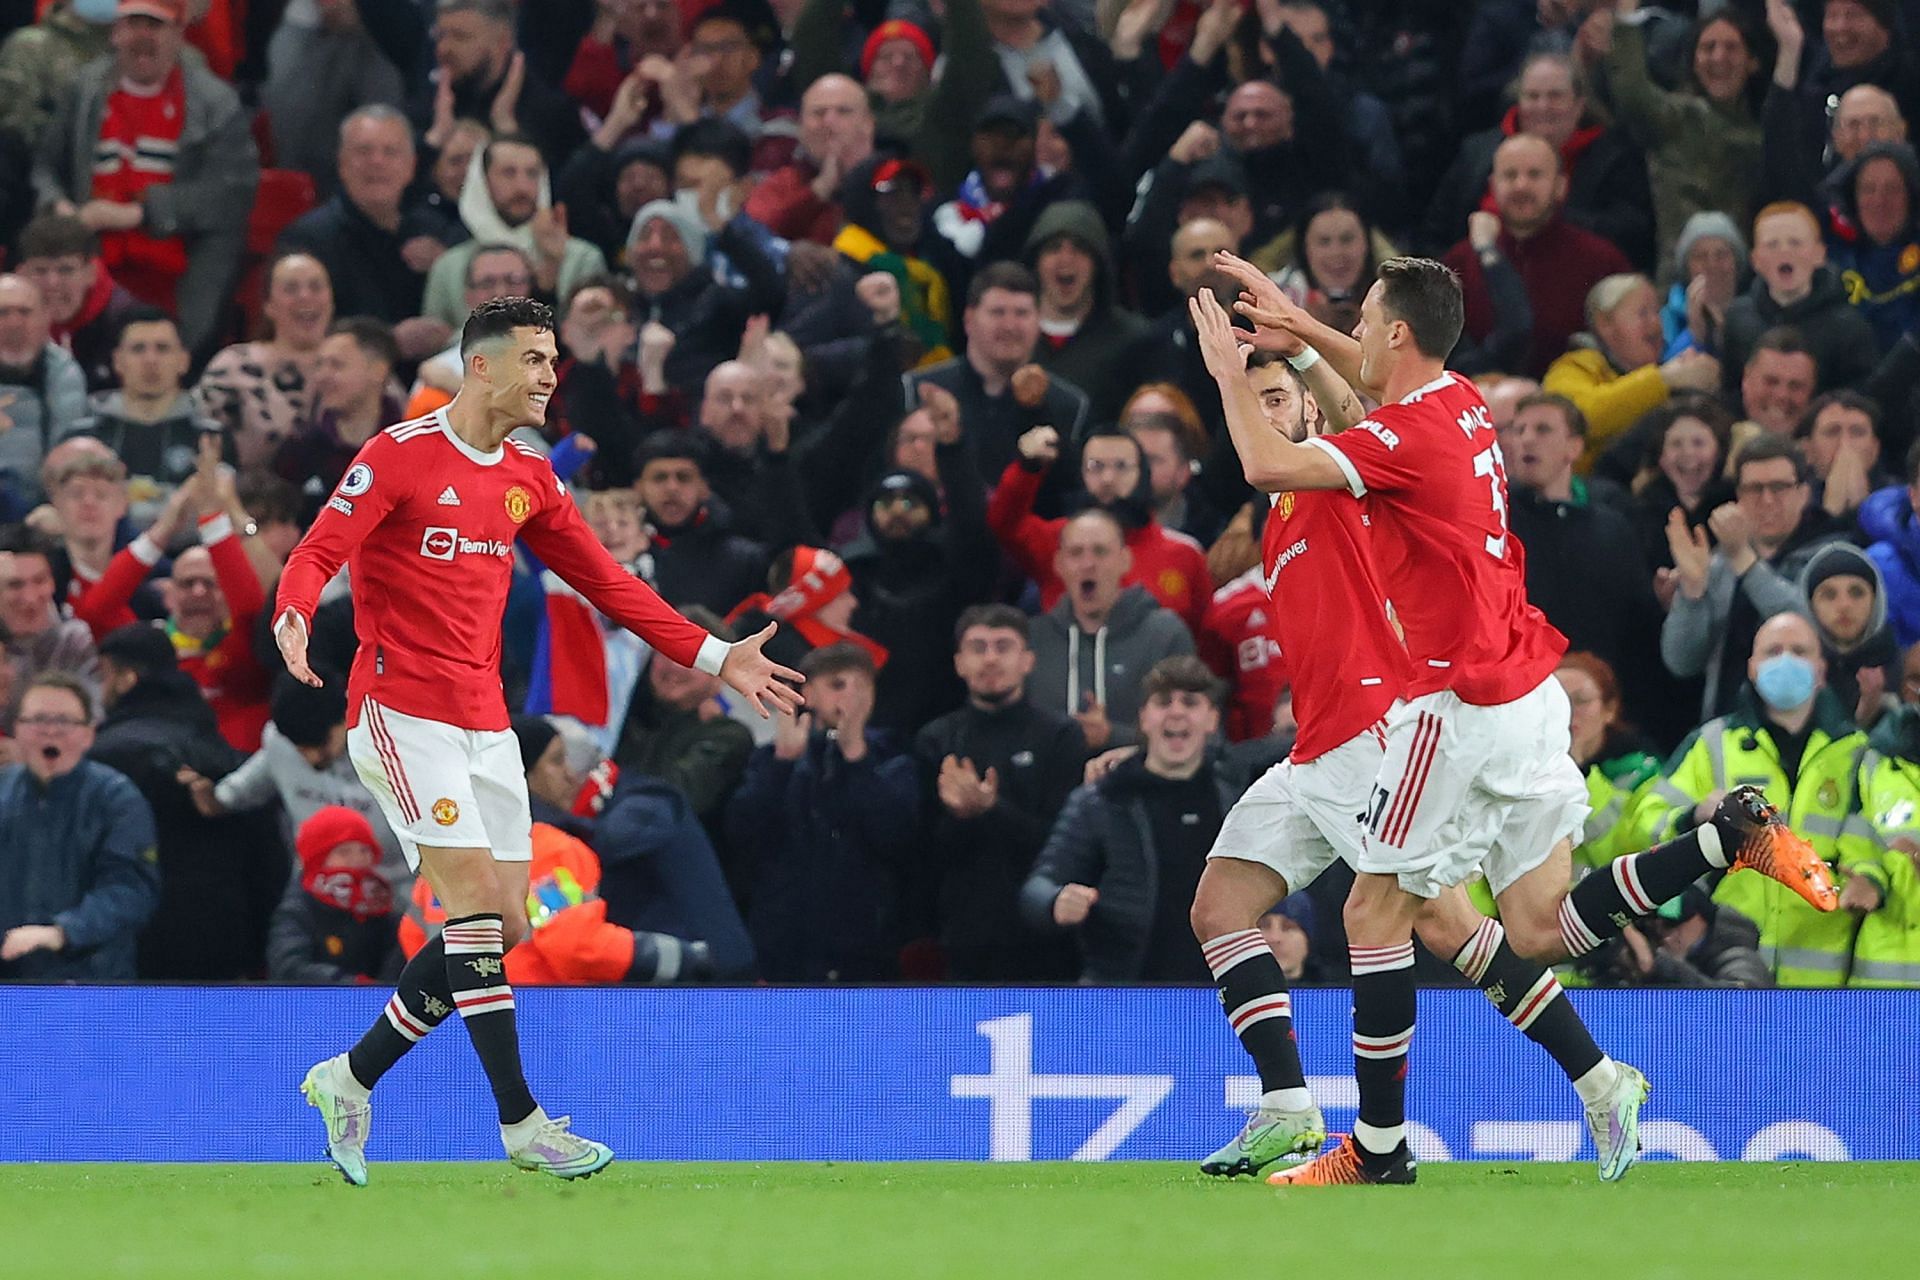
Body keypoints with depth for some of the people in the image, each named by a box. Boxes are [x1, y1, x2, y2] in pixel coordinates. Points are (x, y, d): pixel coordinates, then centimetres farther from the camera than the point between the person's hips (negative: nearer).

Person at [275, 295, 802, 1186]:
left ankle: (350, 1079, 16)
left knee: (500, 928, 2)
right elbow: (318, 552, -14)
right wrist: (294, 618, -37)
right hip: (401, 706, -7)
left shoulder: (528, 480, 13)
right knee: (475, 898, -16)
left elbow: (603, 580, 19)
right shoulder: (400, 454, -7)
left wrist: (711, 657, 13)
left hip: (483, 721, 8)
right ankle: (521, 1122, -13)